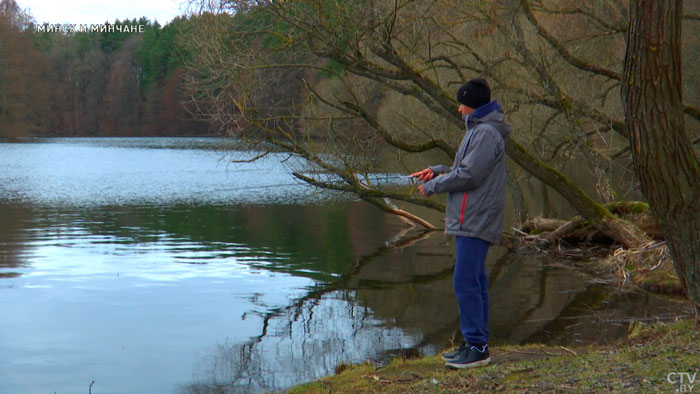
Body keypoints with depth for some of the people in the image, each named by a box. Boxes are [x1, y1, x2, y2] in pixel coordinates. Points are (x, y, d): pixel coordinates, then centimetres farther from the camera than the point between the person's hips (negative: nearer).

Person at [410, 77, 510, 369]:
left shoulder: (487, 134, -13)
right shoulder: (478, 130, 20)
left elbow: (469, 176, -19)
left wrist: (432, 187, -9)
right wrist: (437, 171, 14)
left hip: (476, 221, -11)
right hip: (471, 220, 11)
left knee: (466, 282, -11)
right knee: (475, 282, 13)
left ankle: (477, 347, -7)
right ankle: (476, 343, 19)